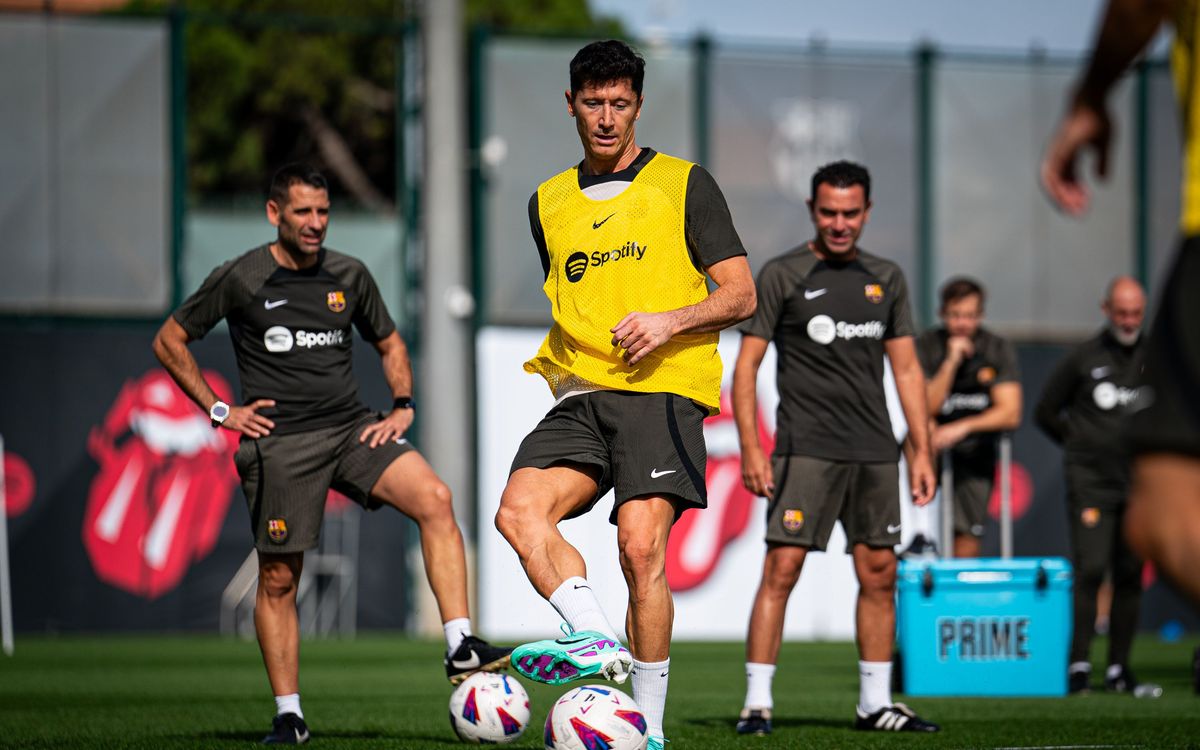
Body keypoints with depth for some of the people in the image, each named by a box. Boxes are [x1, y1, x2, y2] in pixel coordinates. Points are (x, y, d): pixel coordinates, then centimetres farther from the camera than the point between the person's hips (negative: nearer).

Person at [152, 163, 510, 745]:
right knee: (278, 578, -1)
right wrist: (220, 411, 0)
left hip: (352, 429, 3)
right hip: (279, 440, -2)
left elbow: (389, 344, 24)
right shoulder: (240, 280, -1)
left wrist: (402, 408, 8)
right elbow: (169, 341, 7)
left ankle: (461, 648, -24)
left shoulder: (349, 277, 9)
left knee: (434, 499, -21)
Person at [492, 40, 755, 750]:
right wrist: (557, 361, 14)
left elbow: (740, 295, 3)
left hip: (664, 388, -5)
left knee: (641, 545, -18)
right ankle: (595, 639, -34)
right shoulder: (549, 201, 20)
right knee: (519, 511, -23)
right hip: (581, 397, 5)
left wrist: (669, 322, -13)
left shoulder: (684, 184, 6)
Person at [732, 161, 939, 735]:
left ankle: (875, 703, 14)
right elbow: (746, 366, -2)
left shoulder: (886, 279, 12)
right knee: (781, 569, -11)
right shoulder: (781, 276, -1)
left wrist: (922, 451, 8)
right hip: (805, 448, -5)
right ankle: (757, 703, -10)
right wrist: (750, 451, -11)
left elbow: (907, 369, 15)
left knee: (879, 575, 6)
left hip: (874, 452, 5)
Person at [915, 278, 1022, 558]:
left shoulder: (998, 350, -4)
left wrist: (962, 428, -26)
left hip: (975, 450, 1)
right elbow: (926, 408, -15)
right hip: (934, 443, -1)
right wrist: (951, 362, -24)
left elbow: (1010, 413, -13)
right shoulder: (926, 346, -7)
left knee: (967, 540, -5)